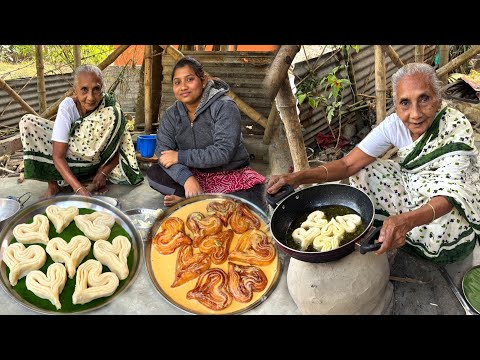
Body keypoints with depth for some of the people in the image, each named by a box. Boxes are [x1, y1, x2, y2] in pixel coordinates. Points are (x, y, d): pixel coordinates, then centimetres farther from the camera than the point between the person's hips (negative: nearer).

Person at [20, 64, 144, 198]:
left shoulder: (110, 105, -23)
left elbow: (118, 148, -16)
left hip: (95, 158, 0)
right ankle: (52, 183, -12)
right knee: (27, 122, -19)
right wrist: (79, 188, -44)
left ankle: (94, 178, -14)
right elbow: (58, 156, -31)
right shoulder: (67, 106, -26)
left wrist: (103, 174, -32)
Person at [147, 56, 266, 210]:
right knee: (153, 173, -18)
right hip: (194, 174, 4)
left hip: (231, 174, -4)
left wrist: (180, 157, -21)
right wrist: (187, 178, -29)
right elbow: (162, 150, -11)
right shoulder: (172, 114, 0)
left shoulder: (224, 107, -16)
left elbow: (223, 152, -24)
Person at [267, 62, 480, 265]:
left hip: (454, 205, -4)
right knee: (363, 174, -14)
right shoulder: (395, 124, -17)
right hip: (413, 189, 4)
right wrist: (299, 177, -35)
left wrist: (406, 220, -58)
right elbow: (348, 164, -18)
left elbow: (448, 196, -37)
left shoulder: (456, 127, -29)